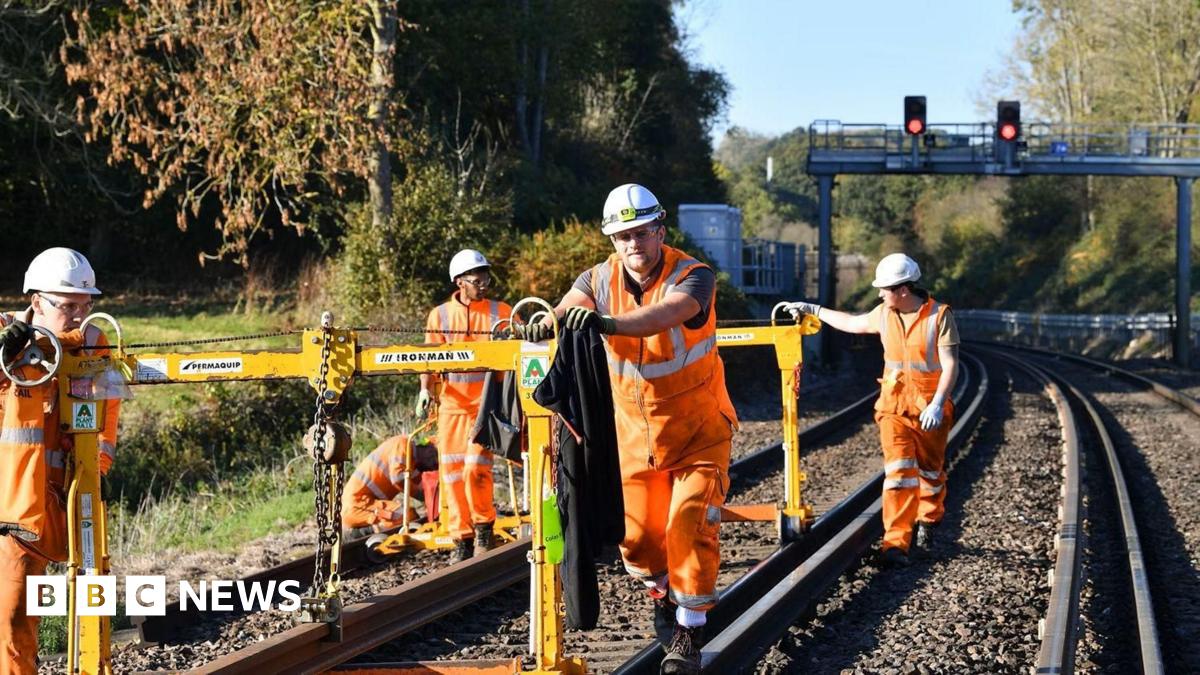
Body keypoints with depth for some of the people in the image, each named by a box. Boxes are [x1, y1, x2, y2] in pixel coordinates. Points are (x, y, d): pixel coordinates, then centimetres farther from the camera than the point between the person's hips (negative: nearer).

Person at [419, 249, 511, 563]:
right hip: (452, 404, 2)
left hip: (487, 402, -2)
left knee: (476, 468, -15)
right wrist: (426, 388, -10)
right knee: (452, 472, 2)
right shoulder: (440, 315, 8)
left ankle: (484, 527, 7)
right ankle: (462, 538, 12)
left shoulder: (501, 312, 5)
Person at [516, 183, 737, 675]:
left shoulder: (693, 278, -23)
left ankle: (688, 633, 1)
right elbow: (569, 308, -25)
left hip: (697, 431, -4)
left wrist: (607, 322, -62)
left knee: (689, 525, -12)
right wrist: (545, 323, -50)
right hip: (634, 432, 4)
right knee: (635, 532, 6)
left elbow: (664, 314, -44)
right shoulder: (603, 278, -7)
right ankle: (663, 596, 37)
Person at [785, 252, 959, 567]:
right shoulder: (885, 314, 5)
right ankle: (895, 542, -15)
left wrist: (937, 404, -24)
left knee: (930, 471, 11)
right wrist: (814, 310, 29)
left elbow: (950, 364, -14)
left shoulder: (939, 316, -11)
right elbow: (853, 323, 25)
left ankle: (926, 526, 37)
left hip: (930, 410, -2)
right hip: (895, 406, 2)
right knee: (899, 470, -11)